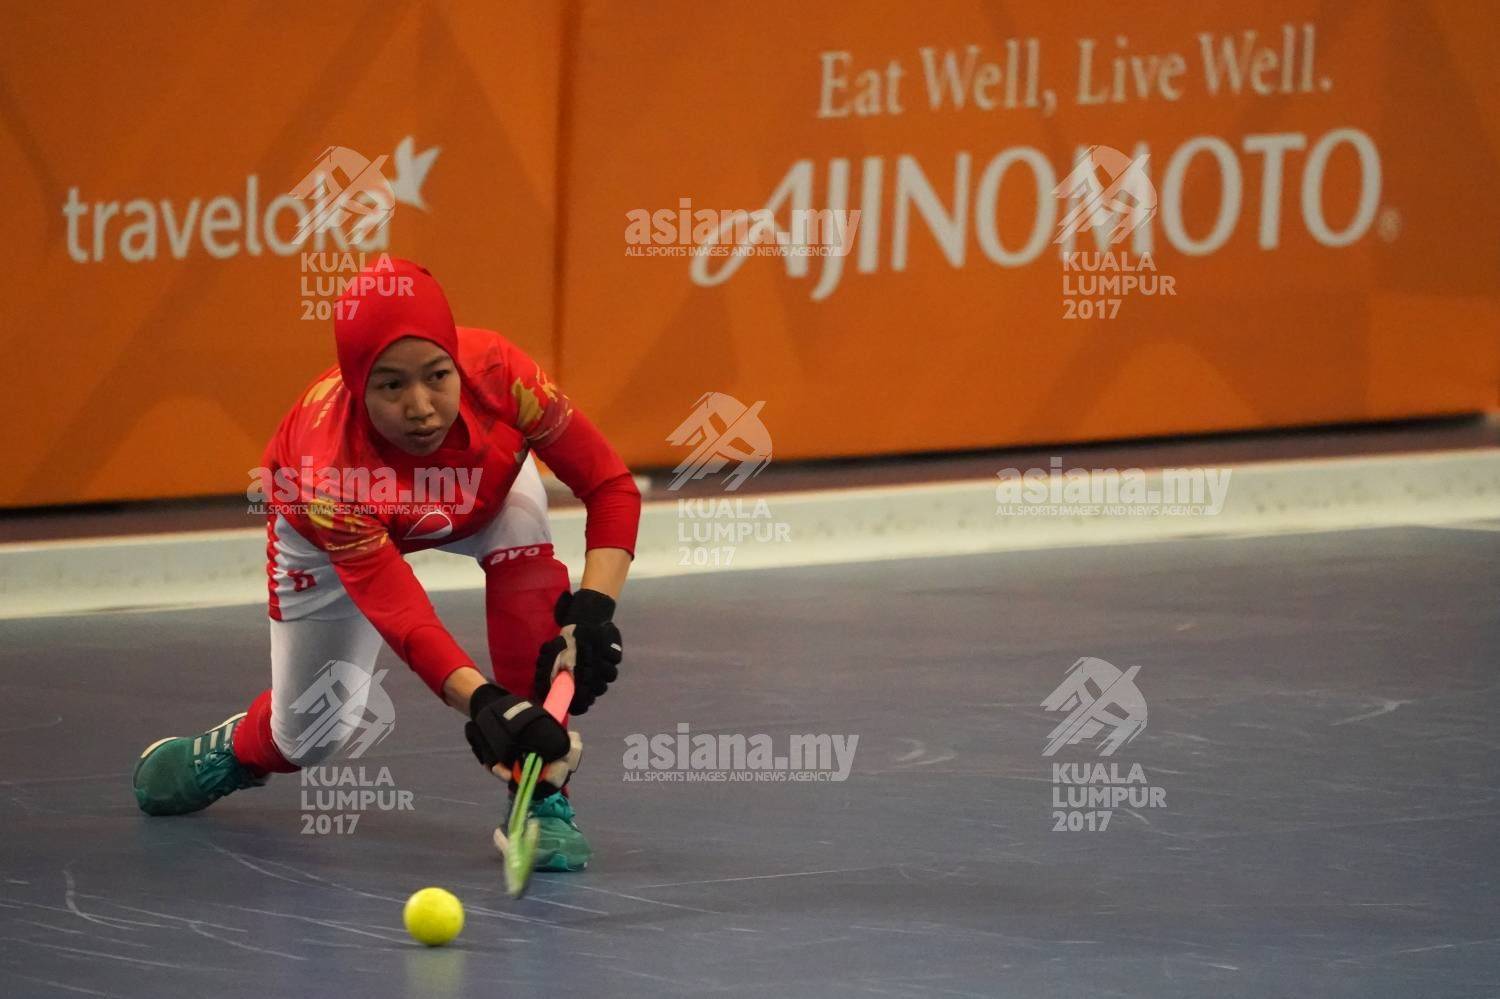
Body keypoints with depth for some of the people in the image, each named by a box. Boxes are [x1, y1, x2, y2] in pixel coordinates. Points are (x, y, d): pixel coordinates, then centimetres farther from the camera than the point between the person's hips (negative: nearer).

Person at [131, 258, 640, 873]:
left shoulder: (496, 374, -40)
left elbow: (611, 486, -31)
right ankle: (237, 748, 43)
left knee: (523, 519, -32)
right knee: (313, 735, 1)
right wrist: (484, 703, -65)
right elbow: (402, 617, -49)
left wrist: (593, 608, -46)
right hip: (332, 529, -2)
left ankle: (542, 795, -23)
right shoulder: (328, 473, -44)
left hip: (481, 485, 2)